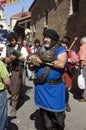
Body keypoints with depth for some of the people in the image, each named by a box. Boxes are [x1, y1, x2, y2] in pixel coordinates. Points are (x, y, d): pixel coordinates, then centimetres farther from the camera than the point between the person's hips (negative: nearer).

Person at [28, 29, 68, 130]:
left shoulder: (61, 50, -4)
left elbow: (61, 64, -22)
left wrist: (43, 61, -17)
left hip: (54, 87, -5)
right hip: (41, 86, 5)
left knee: (57, 113, 2)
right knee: (44, 111, 16)